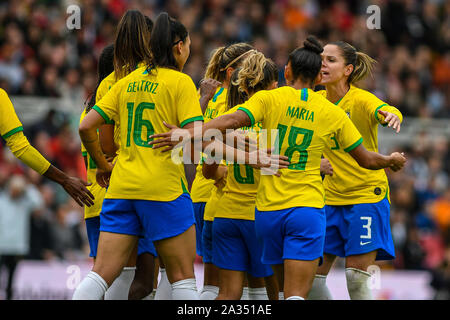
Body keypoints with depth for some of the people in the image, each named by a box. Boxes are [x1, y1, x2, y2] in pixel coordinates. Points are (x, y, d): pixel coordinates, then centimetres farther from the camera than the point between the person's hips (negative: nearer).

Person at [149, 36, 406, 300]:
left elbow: (233, 120, -17)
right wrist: (392, 161, 33)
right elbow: (366, 159, 13)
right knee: (296, 295, -10)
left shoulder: (268, 99, 1)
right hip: (306, 208, -1)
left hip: (268, 212, 1)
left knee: (288, 286, 18)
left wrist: (191, 135, -24)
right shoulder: (332, 113, 5)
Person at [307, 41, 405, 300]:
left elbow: (387, 112, -34)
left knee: (357, 281, -9)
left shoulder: (361, 100, -13)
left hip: (367, 195, -5)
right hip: (329, 198, 5)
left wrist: (392, 116, -58)